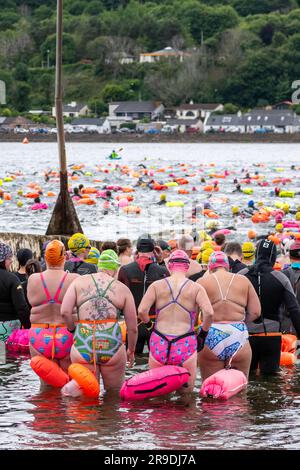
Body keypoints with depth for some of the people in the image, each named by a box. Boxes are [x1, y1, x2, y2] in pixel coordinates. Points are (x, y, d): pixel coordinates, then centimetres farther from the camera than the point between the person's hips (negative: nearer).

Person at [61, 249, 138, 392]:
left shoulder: (79, 282, 8)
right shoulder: (123, 289, 7)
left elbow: (65, 312, -4)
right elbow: (132, 328, 10)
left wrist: (73, 329, 15)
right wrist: (131, 350, 26)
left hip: (83, 344, 1)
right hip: (112, 343, -1)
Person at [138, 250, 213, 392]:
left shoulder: (157, 286, 4)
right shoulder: (196, 288, 1)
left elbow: (141, 311, -6)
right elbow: (209, 313, -12)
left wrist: (147, 323, 13)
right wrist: (203, 331, 4)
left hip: (159, 344, 1)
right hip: (186, 345, -1)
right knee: (187, 394, 8)